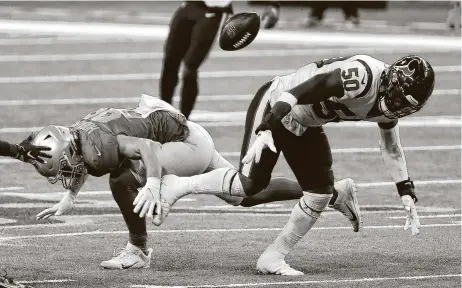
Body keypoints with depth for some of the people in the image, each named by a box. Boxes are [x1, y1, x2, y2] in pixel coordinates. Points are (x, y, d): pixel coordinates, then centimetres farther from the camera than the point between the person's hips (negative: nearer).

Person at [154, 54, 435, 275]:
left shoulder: (387, 100, -6)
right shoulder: (361, 76, -33)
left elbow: (392, 147, 13)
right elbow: (295, 94, -38)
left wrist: (407, 194, 12)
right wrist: (266, 132, -45)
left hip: (305, 125, 8)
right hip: (275, 106, -8)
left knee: (320, 194, -3)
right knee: (252, 183, -15)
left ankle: (274, 258, 9)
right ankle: (178, 186, 5)